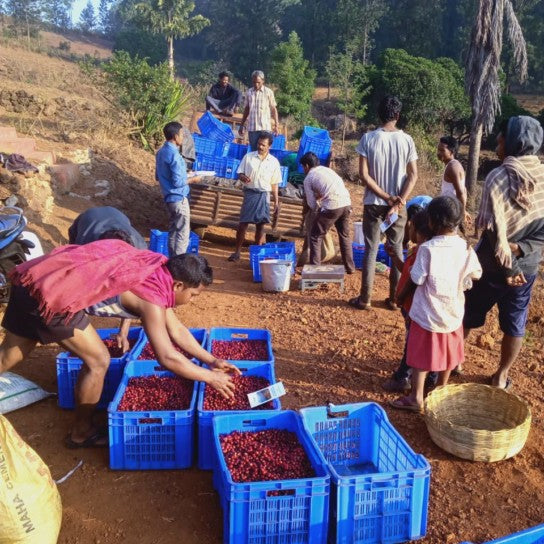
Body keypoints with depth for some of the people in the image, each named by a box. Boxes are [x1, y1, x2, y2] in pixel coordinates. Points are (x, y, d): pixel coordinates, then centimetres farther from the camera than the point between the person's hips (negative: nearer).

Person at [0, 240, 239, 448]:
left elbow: (175, 331, 18)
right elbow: (168, 358, -15)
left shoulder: (159, 269, 11)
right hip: (50, 292, -9)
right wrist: (211, 377, -4)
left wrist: (210, 360, 19)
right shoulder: (151, 298, -15)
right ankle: (81, 432, 21)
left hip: (33, 278, 9)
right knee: (99, 361, 2)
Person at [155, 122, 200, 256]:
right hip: (179, 198, -9)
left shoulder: (161, 152, 8)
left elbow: (158, 177, 17)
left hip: (169, 197, 9)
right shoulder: (174, 154, -20)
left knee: (173, 230, 15)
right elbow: (177, 182, -22)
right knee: (183, 233, -3)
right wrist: (192, 179, -5)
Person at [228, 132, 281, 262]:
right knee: (243, 223, -2)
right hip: (250, 193, -1)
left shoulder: (274, 162, 4)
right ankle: (237, 252, 6)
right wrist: (242, 177, -20)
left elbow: (274, 184, 8)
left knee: (260, 224, 5)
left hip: (264, 195, 1)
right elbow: (239, 173, 5)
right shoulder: (248, 157, 1)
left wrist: (276, 202, 6)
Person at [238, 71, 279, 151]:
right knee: (253, 150, 6)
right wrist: (242, 125, 17)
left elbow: (273, 109, 3)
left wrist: (276, 125, -2)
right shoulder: (249, 92, 9)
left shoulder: (268, 92, 0)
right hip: (252, 127, 3)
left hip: (265, 127, -3)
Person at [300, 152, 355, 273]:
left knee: (315, 236, 10)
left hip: (332, 206, -6)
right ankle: (350, 267, 30)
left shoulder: (308, 178, 9)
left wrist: (319, 209, 28)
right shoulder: (327, 169, 25)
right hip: (347, 203, 6)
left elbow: (313, 205, 8)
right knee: (345, 235, 23)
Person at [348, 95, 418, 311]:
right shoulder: (406, 140, -3)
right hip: (398, 205, 1)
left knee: (371, 250, 6)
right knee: (397, 250, 10)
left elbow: (364, 175, -11)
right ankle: (394, 298, 16)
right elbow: (413, 175, -5)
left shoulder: (368, 138, -7)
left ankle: (365, 298, 11)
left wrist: (386, 197, -8)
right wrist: (398, 200, -8)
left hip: (373, 203, -1)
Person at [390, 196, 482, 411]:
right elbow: (476, 273, 5)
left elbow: (417, 278, -18)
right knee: (447, 352, 22)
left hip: (427, 314, -5)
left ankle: (416, 398, 15)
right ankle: (441, 388, 39)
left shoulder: (427, 248, -21)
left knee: (421, 354, 8)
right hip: (453, 311, 5)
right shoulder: (465, 248, -7)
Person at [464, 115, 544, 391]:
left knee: (467, 316, 16)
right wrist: (521, 249, -15)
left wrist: (507, 266, -18)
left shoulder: (499, 176, -18)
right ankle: (502, 376, 28)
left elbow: (494, 230, -22)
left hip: (490, 264, -3)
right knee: (514, 324, 16)